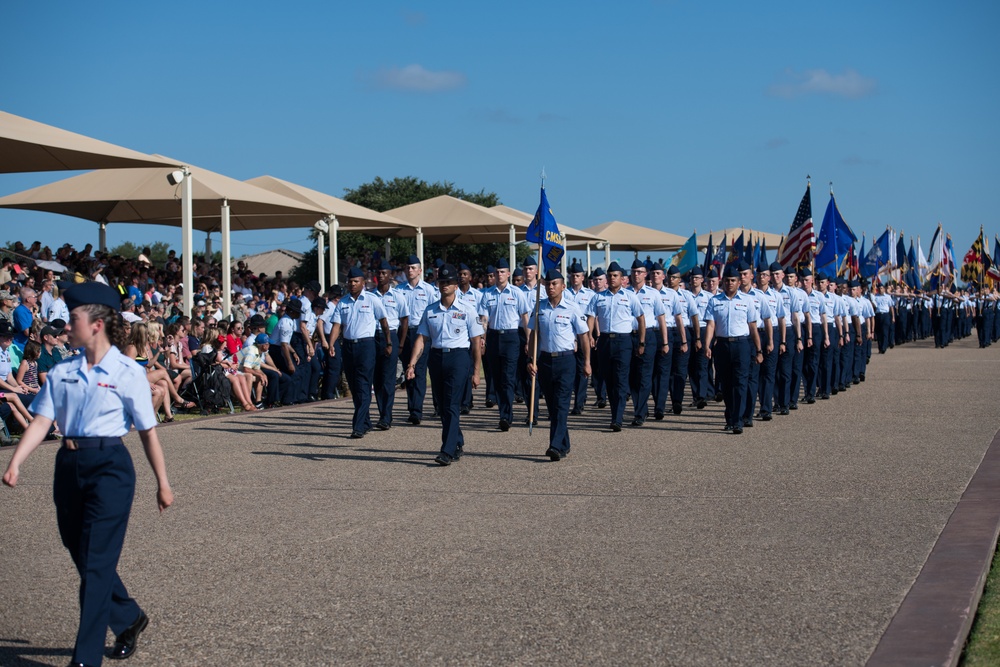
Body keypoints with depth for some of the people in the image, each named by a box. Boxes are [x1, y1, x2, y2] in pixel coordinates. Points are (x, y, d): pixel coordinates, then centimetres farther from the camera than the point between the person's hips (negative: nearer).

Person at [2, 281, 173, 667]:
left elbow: (147, 432, -2)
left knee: (96, 562, -7)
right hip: (69, 465, 6)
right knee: (82, 558, 15)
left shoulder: (127, 373, -5)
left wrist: (162, 483, 1)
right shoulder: (62, 372, 7)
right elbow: (42, 421, -1)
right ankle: (129, 618, 38)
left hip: (109, 465, -6)